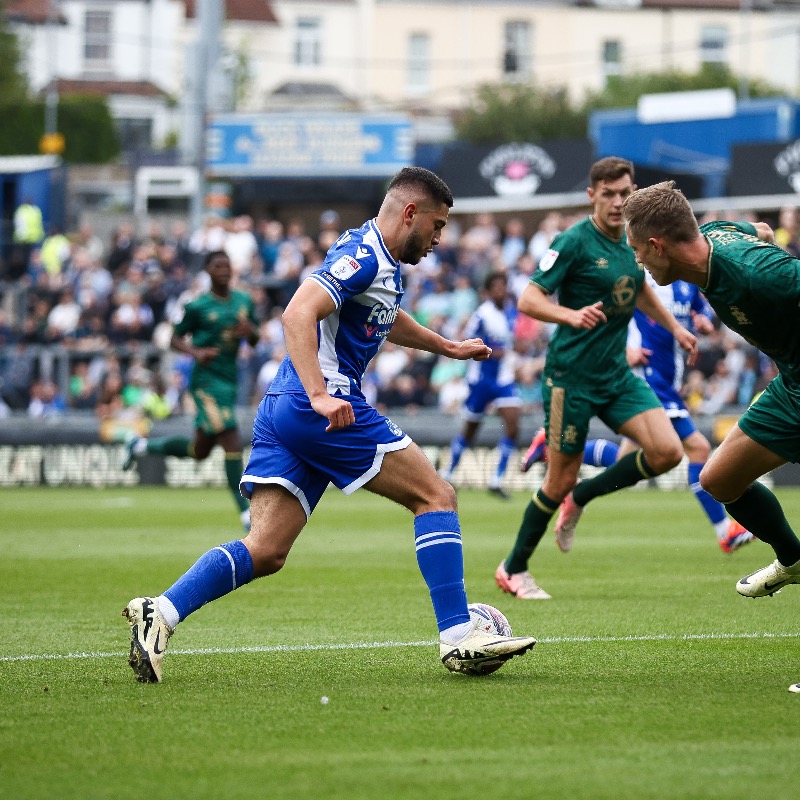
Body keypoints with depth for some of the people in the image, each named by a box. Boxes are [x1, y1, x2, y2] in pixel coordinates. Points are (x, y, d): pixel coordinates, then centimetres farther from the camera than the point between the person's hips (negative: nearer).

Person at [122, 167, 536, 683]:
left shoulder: (383, 263, 22)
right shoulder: (364, 255, -10)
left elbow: (387, 319, 45)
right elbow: (298, 314, -23)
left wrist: (448, 347, 52)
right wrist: (319, 395, -31)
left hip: (281, 409, 10)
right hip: (325, 409, -10)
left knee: (266, 552, 1)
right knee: (436, 495, -3)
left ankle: (160, 613, -13)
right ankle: (458, 640, -6)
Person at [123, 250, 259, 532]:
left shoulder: (244, 301, 8)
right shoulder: (198, 307, -8)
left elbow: (255, 340, 16)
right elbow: (175, 339, 0)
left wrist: (250, 331, -8)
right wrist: (197, 352, -20)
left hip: (229, 380, 7)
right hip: (206, 380, -7)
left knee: (200, 451, 15)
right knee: (232, 441, -18)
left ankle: (142, 446, 36)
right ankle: (245, 512, -13)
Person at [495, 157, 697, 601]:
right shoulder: (574, 241, -14)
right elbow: (527, 300, -17)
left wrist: (673, 326, 29)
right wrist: (571, 315, -33)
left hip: (616, 373, 6)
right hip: (571, 374, -6)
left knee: (667, 451, -11)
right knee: (560, 480, -1)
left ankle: (580, 498, 12)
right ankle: (513, 569, 19)